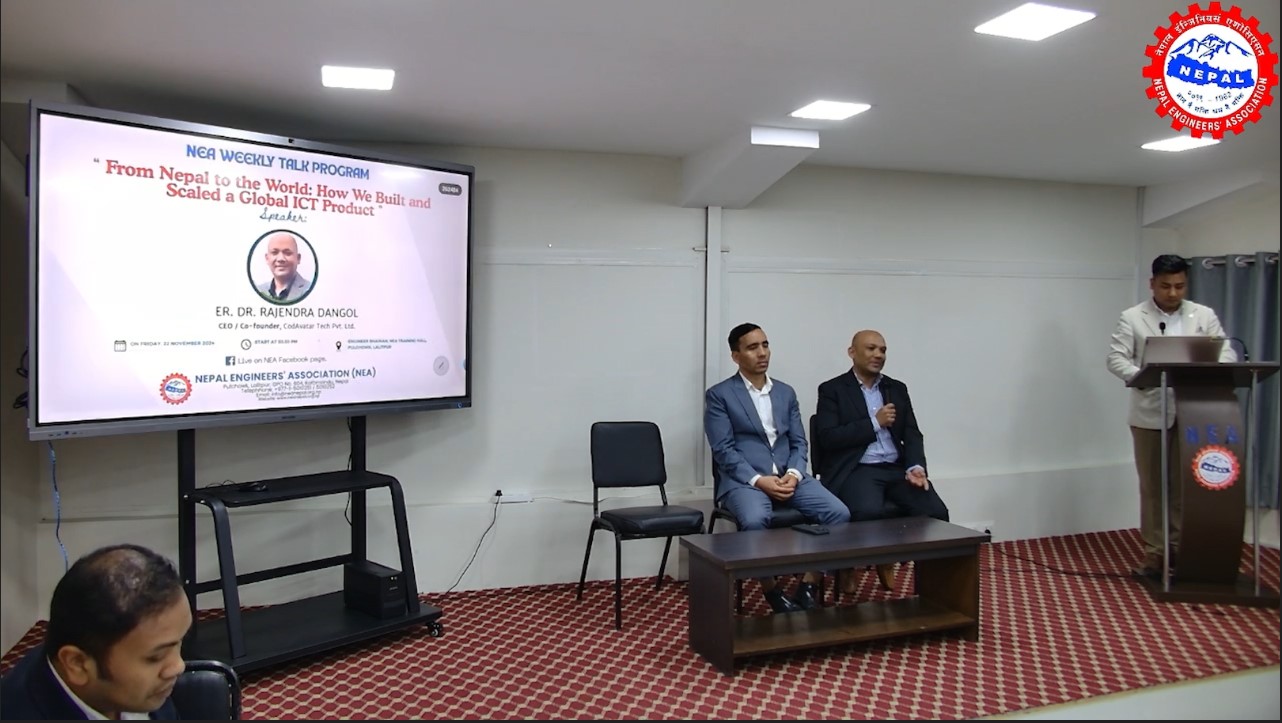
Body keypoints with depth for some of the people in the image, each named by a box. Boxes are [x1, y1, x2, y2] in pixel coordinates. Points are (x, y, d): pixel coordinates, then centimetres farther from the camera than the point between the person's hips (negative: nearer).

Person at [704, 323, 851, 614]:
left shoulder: (786, 392, 16)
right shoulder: (719, 395, 0)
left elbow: (799, 442, 13)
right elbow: (723, 450, -7)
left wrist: (794, 474, -8)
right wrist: (759, 480, -19)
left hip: (788, 476, 5)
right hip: (744, 479, -5)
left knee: (839, 513, -19)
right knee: (756, 520, -37)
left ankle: (807, 587, -7)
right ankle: (773, 593, -14)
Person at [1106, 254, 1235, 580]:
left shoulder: (1205, 316, 7)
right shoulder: (1132, 318, 1)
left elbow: (1227, 353, 2)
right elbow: (1116, 359, -5)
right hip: (1150, 412, -1)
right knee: (1152, 484, 5)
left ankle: (1181, 545, 17)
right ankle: (1155, 549, 13)